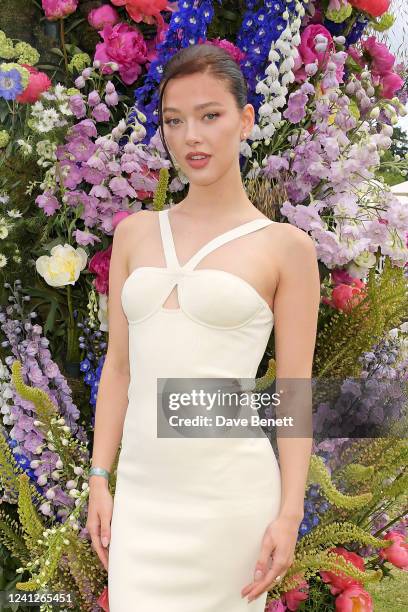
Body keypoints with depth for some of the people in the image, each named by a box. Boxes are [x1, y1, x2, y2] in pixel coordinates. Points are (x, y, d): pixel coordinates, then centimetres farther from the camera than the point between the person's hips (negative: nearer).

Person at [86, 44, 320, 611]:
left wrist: (289, 513, -7)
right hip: (141, 491, 3)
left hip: (230, 493, -3)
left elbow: (294, 391, -3)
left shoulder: (286, 246, -2)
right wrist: (99, 481, 7)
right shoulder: (135, 232, 8)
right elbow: (119, 364, 10)